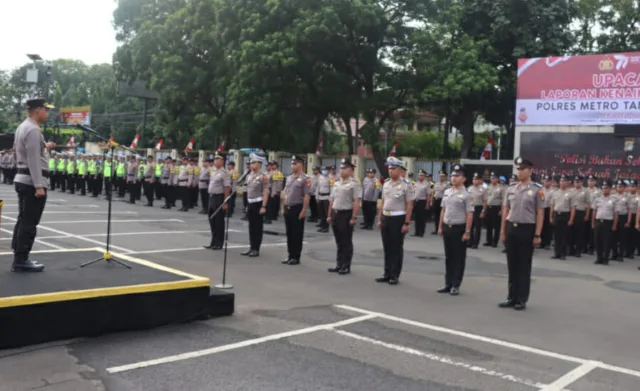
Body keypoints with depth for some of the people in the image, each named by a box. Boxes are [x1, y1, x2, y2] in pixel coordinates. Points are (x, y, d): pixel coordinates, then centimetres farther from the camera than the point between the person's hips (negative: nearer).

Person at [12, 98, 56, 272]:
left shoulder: (23, 127, 16)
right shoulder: (33, 130, -16)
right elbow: (34, 160, -22)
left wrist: (44, 148, 18)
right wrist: (39, 186, -24)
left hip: (22, 179, 10)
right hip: (32, 181, -10)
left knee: (23, 220, 13)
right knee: (29, 222, -6)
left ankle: (19, 257, 18)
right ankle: (21, 260, -3)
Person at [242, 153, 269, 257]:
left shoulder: (263, 176, -12)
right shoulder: (249, 175, 11)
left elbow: (266, 192, -15)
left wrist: (263, 207, -20)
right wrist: (248, 204, 17)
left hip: (258, 204, -7)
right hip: (250, 204, 7)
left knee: (258, 227, 0)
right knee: (251, 226, 11)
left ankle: (256, 249, 6)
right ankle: (251, 247, 19)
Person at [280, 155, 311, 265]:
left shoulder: (305, 179, -10)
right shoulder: (289, 178, 12)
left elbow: (307, 196, -14)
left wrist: (303, 211, -18)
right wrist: (283, 208, 13)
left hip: (297, 208, -7)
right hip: (288, 208, 7)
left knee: (297, 234, 0)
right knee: (289, 234, 12)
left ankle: (296, 257, 8)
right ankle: (290, 255, 21)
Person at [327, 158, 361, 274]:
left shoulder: (354, 183, -10)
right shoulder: (336, 183, 13)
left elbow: (357, 202, -15)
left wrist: (353, 218, -20)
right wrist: (329, 215, 14)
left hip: (346, 214, -7)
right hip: (335, 214, 7)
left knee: (346, 242, 2)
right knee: (339, 242, 14)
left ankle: (346, 266, 10)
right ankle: (339, 265, 22)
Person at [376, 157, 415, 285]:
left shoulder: (406, 185, -10)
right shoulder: (385, 184, 8)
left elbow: (409, 206, -11)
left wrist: (406, 223, -14)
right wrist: (379, 219, 12)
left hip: (398, 219, -6)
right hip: (386, 218, 6)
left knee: (397, 248, 3)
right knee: (386, 248, 12)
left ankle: (395, 275, 12)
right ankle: (387, 274, 22)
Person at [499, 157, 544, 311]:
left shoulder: (537, 190, -5)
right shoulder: (511, 188, 7)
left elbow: (540, 214, -6)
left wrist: (537, 235, -11)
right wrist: (503, 231, 8)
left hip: (527, 229, -4)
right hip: (511, 228, 4)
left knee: (524, 266, 4)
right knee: (512, 265, 10)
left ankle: (522, 299, 13)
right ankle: (512, 297, 20)